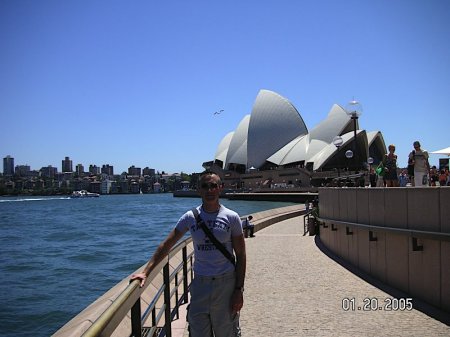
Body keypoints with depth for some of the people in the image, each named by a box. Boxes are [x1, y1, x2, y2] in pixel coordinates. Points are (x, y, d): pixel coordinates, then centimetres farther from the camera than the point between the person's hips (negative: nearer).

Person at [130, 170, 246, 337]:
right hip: (200, 283, 1)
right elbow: (166, 245, 2)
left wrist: (239, 290, -5)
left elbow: (240, 256, 0)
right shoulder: (190, 217, 0)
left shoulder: (231, 218, -3)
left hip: (226, 283, -1)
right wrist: (146, 272, -5)